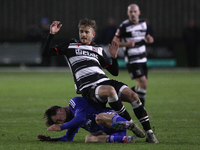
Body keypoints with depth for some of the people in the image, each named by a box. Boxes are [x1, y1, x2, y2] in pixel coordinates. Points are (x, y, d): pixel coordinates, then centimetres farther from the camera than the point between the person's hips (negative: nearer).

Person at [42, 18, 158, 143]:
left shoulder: (98, 50, 24)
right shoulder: (70, 46, 17)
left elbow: (114, 72, 24)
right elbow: (46, 53, 11)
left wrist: (114, 56, 8)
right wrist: (52, 34, 3)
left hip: (105, 81, 5)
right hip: (88, 89, -5)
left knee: (132, 95, -21)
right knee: (110, 90, -39)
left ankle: (149, 132, -15)